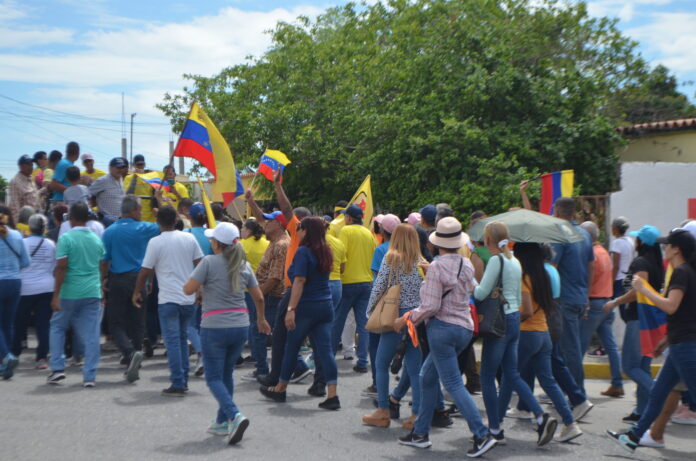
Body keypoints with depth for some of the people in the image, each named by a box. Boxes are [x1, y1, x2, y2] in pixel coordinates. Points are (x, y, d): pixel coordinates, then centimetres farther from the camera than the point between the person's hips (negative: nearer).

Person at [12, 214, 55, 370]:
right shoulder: (51, 245, -1)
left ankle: (14, 354, 22)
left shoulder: (23, 243, -9)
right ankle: (42, 357, -1)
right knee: (43, 324, 3)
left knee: (19, 323, 12)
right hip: (47, 288, 1)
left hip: (26, 288, -1)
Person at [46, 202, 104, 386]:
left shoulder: (66, 238, -8)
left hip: (70, 293, -3)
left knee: (57, 327, 16)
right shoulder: (97, 240, 8)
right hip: (93, 293, 3)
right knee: (91, 334, 3)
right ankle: (89, 376, 4)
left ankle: (58, 368, 11)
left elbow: (61, 268, -13)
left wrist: (56, 294, -11)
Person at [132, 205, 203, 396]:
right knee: (182, 339, 17)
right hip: (188, 298, 5)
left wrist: (137, 292, 9)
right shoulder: (189, 238, 3)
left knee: (173, 341, -1)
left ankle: (177, 385, -3)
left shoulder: (155, 242, -8)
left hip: (168, 299, -5)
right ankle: (184, 381, 20)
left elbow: (145, 271, -5)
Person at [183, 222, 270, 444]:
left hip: (214, 328, -5)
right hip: (240, 326, 5)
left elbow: (188, 289, -11)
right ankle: (222, 422, 26)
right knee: (226, 373, 20)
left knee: (214, 378, 2)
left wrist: (200, 281, 11)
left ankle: (235, 416, -18)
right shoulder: (244, 265, 7)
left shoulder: (209, 262, -9)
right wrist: (262, 320, 28)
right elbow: (259, 297, 12)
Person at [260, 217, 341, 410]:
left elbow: (299, 281, -19)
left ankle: (280, 389, 26)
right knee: (325, 349, 1)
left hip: (306, 307, -6)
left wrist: (291, 309, -20)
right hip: (326, 306, 6)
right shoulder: (325, 252, 11)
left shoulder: (303, 252, -12)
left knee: (292, 348, 10)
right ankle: (332, 396, -7)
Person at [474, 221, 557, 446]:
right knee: (512, 375, 14)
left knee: (487, 376, 3)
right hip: (515, 318, 9)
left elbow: (481, 293, -16)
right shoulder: (515, 261, 11)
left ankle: (495, 430, 8)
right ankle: (541, 417, 2)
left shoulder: (496, 260, -14)